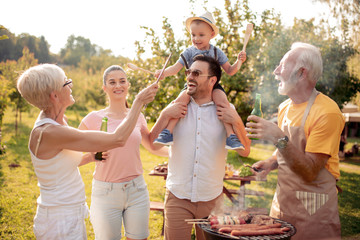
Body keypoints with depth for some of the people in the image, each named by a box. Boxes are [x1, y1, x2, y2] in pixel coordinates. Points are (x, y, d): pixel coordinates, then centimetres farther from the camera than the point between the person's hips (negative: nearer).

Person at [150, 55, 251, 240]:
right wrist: (165, 115, -13)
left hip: (211, 199, 0)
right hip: (178, 197, 0)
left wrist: (236, 121, -15)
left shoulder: (226, 110, 0)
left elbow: (244, 151, -1)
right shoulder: (176, 108, 1)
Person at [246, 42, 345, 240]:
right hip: (282, 201, 7)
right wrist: (272, 162, 1)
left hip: (313, 208, -7)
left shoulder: (327, 112, -19)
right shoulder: (285, 107, 5)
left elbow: (310, 172, -22)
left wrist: (279, 139, -33)